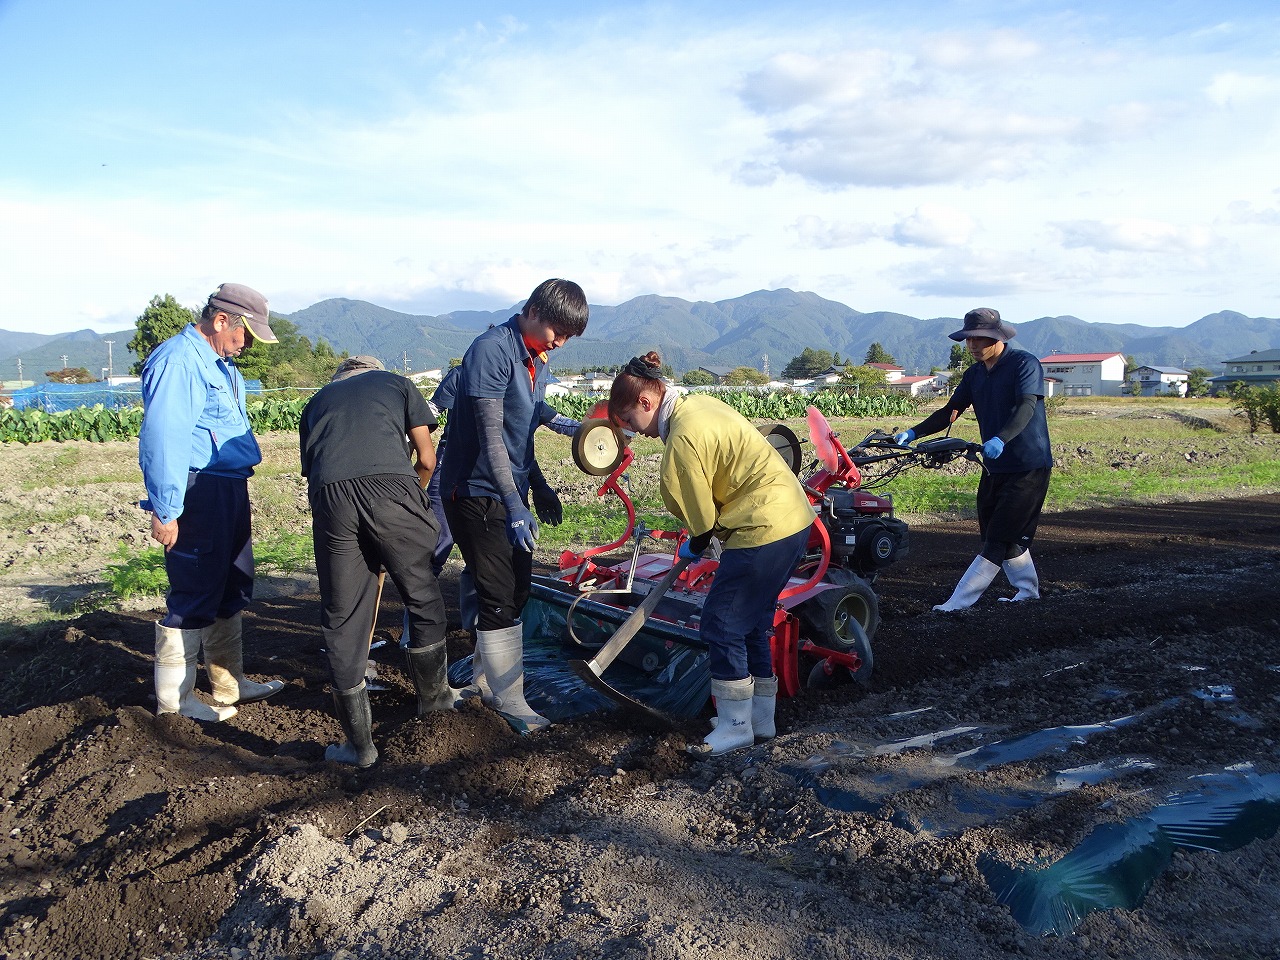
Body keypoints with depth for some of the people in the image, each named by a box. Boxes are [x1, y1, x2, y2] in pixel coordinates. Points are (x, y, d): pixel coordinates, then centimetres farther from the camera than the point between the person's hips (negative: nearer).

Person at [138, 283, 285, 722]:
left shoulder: (220, 363, 17)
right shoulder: (177, 361, -15)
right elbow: (162, 439, -22)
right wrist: (164, 510, -25)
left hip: (230, 489, 11)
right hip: (198, 493, -10)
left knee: (232, 590, 17)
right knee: (193, 596, -3)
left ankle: (229, 682, 29)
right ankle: (173, 697, 10)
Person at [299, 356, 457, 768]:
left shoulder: (317, 401, 35)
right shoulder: (396, 383, 29)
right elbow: (427, 459, 19)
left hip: (329, 494, 2)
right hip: (391, 486, -1)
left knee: (342, 617, 11)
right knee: (422, 595, 20)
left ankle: (359, 744, 18)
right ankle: (433, 695, 38)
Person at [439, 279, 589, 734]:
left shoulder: (536, 361, 11)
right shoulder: (491, 350, -18)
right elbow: (490, 434, -23)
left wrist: (537, 488, 20)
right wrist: (514, 505, -27)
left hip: (511, 489, 9)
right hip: (478, 492, -9)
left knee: (518, 589, 16)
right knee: (499, 597, -4)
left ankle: (483, 674, 33)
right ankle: (510, 703, 8)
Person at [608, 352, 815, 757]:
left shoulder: (682, 438, -20)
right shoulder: (699, 403, 9)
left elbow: (702, 517, -10)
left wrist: (694, 546, 11)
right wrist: (700, 537, 15)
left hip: (764, 531, -10)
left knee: (721, 624, 0)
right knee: (752, 622, 18)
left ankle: (736, 727, 12)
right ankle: (761, 718, 29)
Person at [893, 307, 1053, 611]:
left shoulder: (1025, 364, -13)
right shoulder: (974, 374, 10)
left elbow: (1027, 407, -27)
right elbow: (950, 412, 7)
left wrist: (1000, 440, -44)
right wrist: (913, 433, -8)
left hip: (1029, 467, -8)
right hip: (995, 466, 8)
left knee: (1000, 538, -8)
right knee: (1000, 535, 13)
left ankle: (959, 601, -11)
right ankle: (1028, 590, 29)